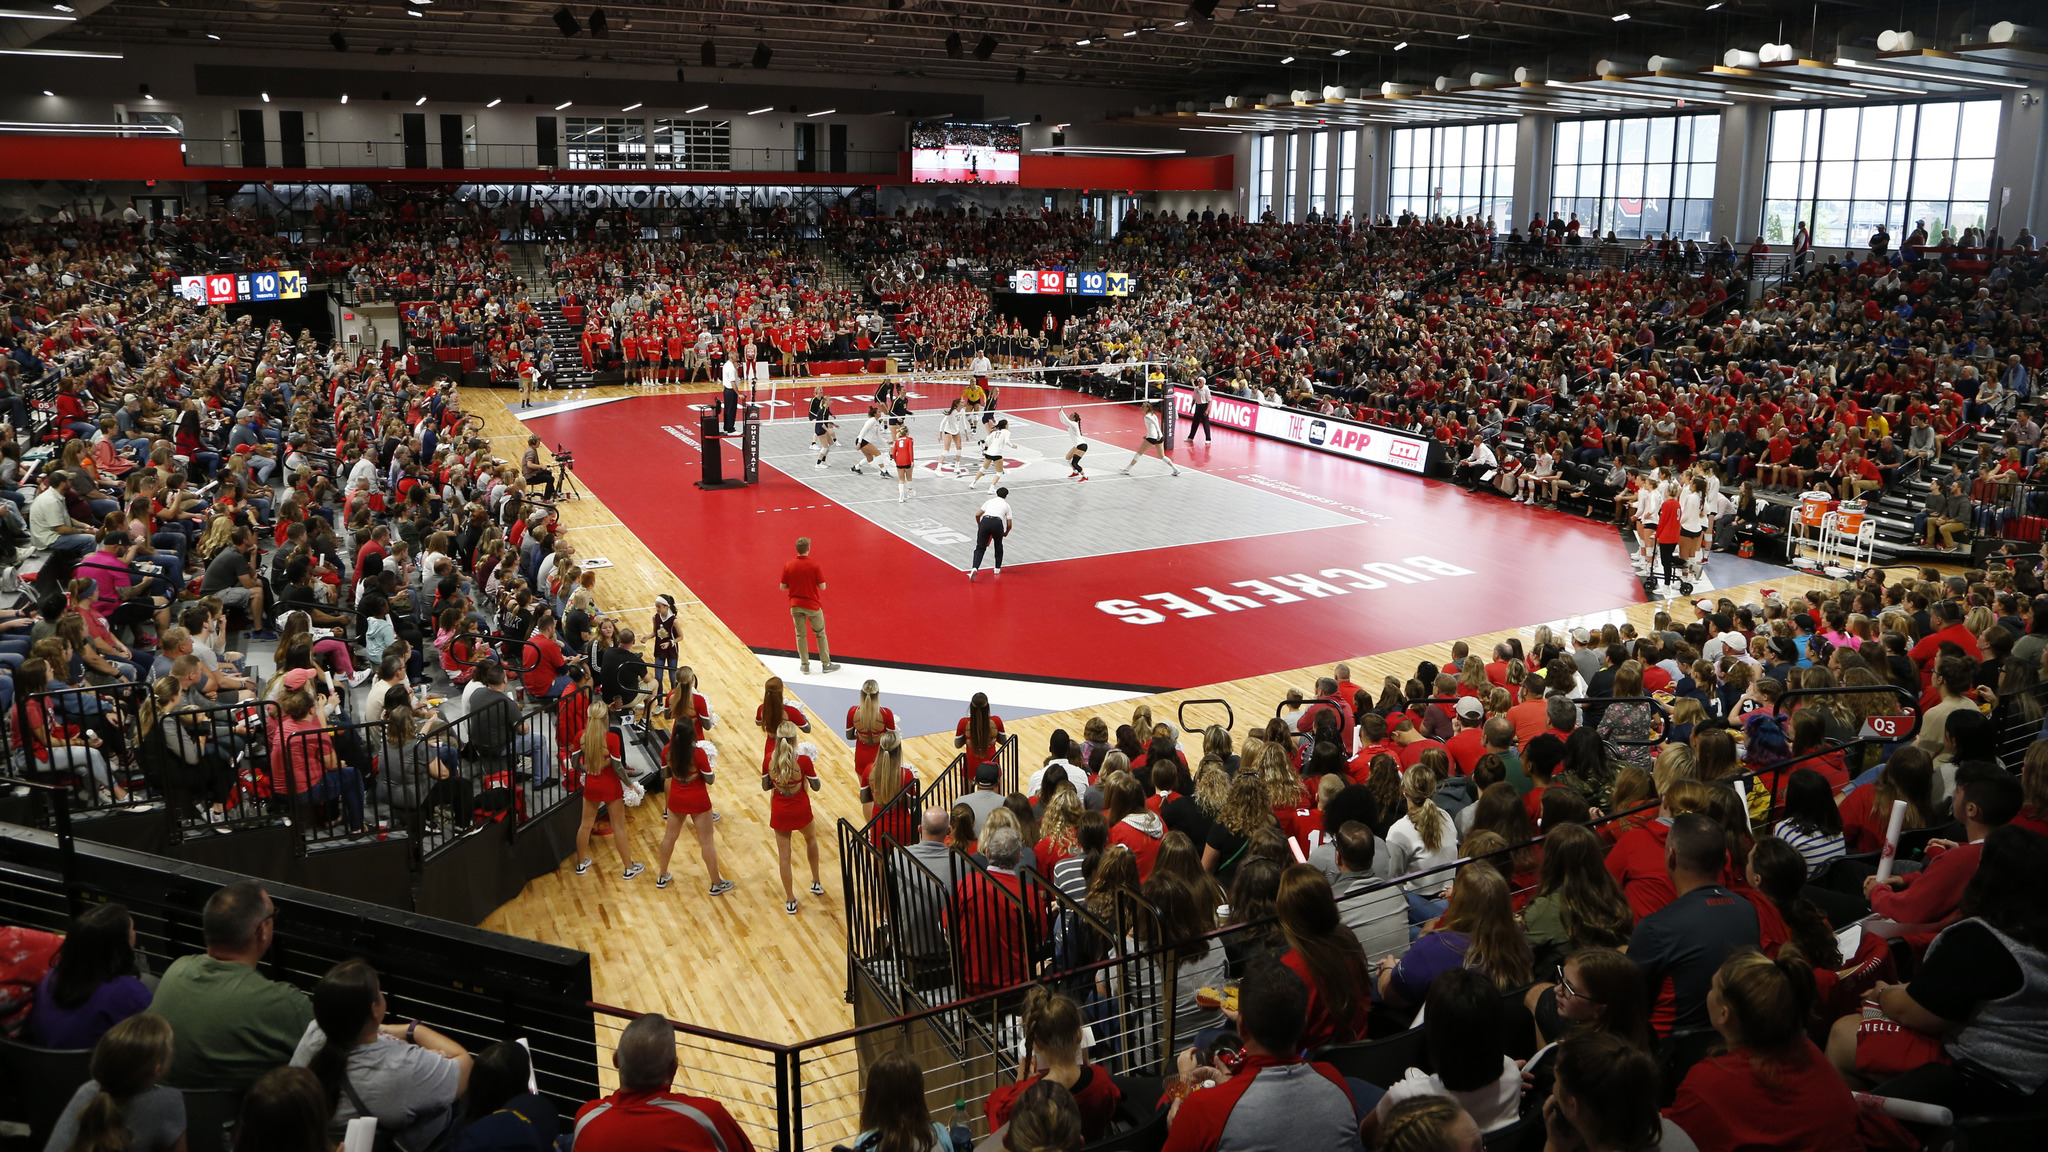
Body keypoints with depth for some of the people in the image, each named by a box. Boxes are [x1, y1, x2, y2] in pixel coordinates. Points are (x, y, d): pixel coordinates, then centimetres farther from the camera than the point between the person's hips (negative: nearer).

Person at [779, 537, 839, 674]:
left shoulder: (788, 566, -7)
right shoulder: (814, 565, -15)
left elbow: (782, 587, -2)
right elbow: (822, 586, -11)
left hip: (795, 605, 2)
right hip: (812, 605, -2)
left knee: (800, 635, 12)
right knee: (820, 634, 12)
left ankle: (805, 665, 15)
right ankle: (826, 664, 17)